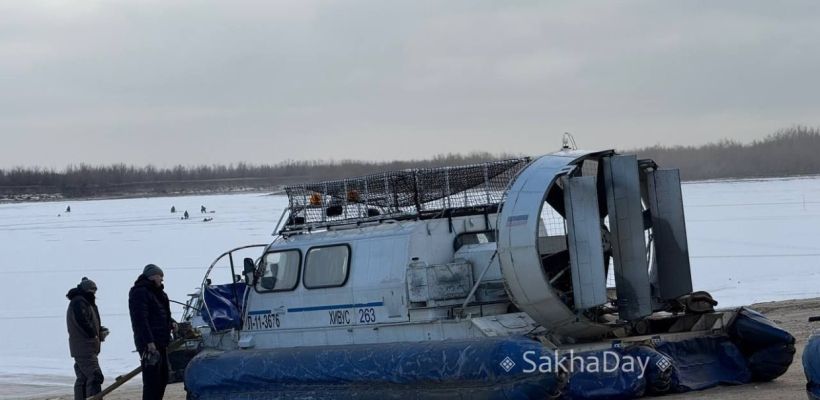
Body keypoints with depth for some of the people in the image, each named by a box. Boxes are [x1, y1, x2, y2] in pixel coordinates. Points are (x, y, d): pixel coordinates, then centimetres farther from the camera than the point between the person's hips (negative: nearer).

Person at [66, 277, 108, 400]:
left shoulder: (83, 302, 21)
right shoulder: (79, 302, -12)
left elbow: (90, 322, 21)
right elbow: (82, 321, -23)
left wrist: (100, 330, 3)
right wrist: (94, 334, -12)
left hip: (80, 348, 11)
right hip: (84, 348, -11)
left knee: (82, 379, 13)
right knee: (95, 377, -16)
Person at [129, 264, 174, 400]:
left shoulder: (157, 293, 20)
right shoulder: (140, 292, -11)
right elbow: (140, 319, -20)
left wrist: (171, 323, 10)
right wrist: (149, 342, -26)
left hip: (161, 342, 10)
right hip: (149, 344, -10)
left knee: (162, 378, 15)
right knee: (152, 381, -13)